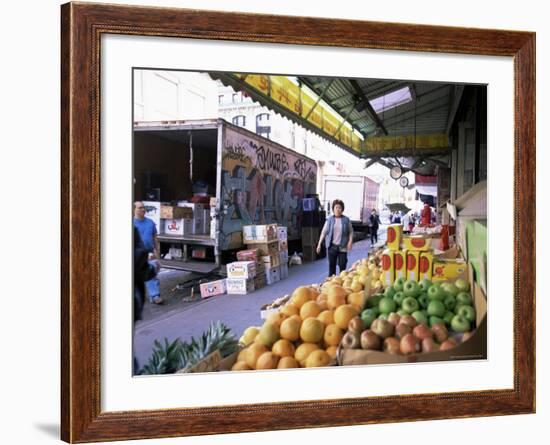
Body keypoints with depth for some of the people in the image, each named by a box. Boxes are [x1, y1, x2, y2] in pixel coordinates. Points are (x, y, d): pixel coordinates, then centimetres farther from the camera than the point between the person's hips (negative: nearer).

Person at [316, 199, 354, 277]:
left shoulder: (346, 220, 3)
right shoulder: (329, 219, 4)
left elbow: (351, 232, 8)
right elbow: (324, 232, 5)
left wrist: (350, 241, -8)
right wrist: (319, 244, 0)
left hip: (342, 247, -1)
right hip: (332, 246, 1)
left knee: (342, 266, -4)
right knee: (331, 266, 5)